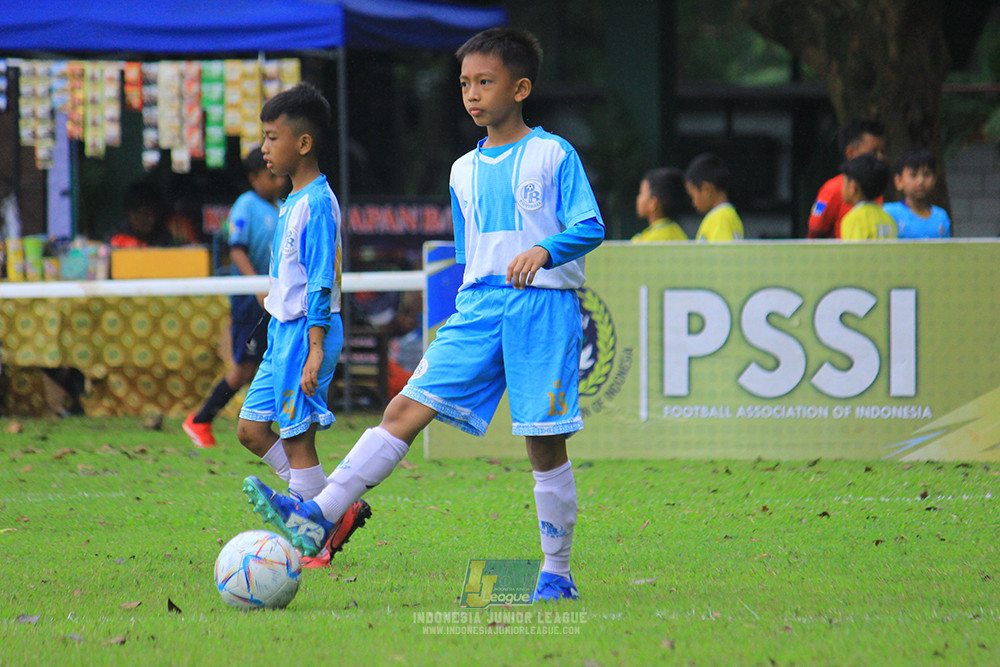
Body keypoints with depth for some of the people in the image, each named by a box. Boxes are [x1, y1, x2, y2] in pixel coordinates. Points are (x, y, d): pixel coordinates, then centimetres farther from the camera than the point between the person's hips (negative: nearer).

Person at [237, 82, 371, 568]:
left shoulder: (316, 204, -15)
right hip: (283, 331, 10)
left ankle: (314, 544, 1)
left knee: (297, 437, -6)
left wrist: (315, 349, -22)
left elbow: (320, 282, -19)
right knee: (251, 429, 10)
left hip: (306, 331, -10)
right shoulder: (292, 202, 14)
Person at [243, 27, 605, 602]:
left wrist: (544, 250, -26)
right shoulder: (465, 171, 17)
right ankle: (318, 516, -19)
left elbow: (591, 227, -8)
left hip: (544, 302, -5)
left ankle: (558, 575, 8)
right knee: (407, 408, -9)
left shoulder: (553, 155, -1)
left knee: (545, 443, -3)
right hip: (479, 306, 5)